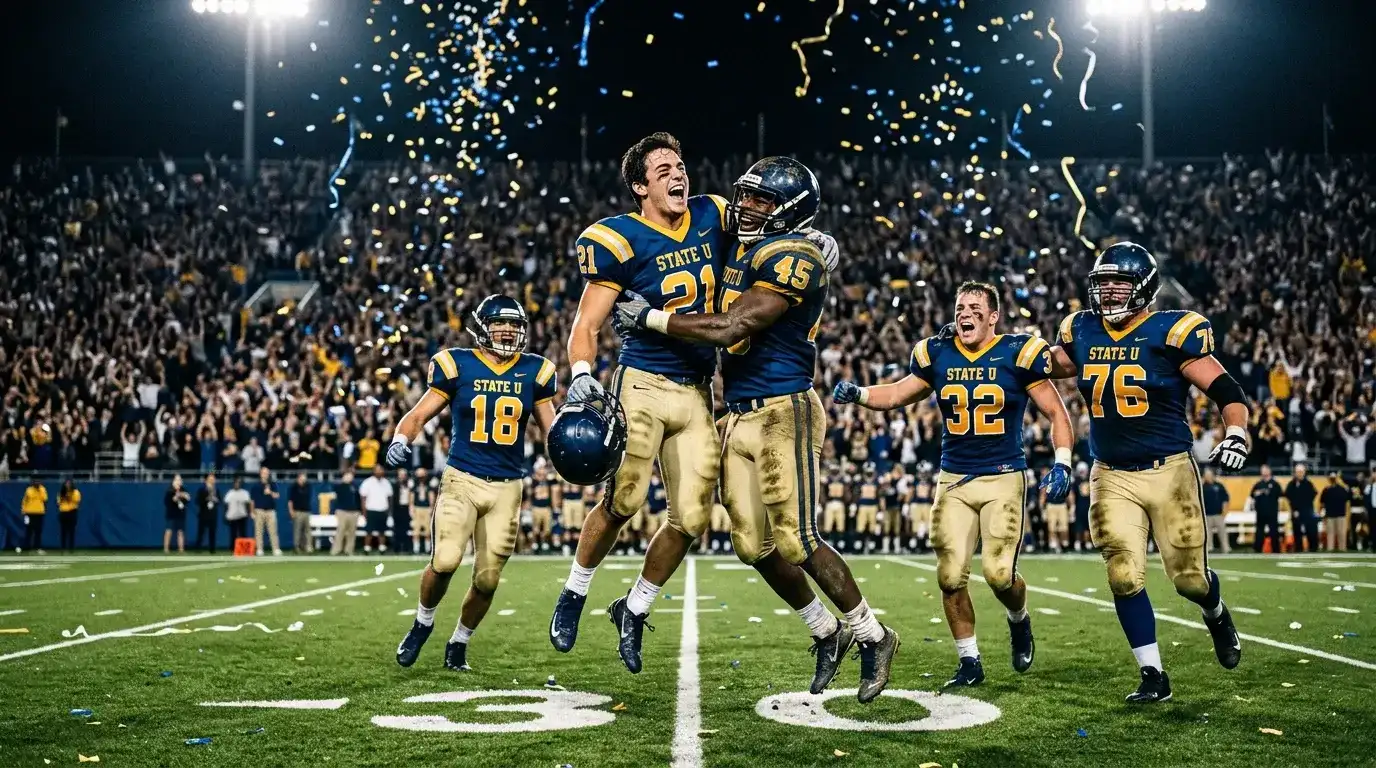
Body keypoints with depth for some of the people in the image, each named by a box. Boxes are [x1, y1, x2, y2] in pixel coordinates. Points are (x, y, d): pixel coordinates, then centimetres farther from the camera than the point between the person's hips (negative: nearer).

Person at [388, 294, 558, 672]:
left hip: (507, 486, 3)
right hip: (462, 479, -2)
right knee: (445, 562, -19)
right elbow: (420, 414, 1)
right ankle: (423, 622, 12)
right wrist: (401, 440, -18)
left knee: (487, 579, 3)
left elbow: (552, 429, 13)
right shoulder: (457, 365, -2)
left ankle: (459, 642, 28)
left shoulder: (534, 371, 5)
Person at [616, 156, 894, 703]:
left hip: (782, 411, -9)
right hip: (738, 416, 9)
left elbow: (729, 330, -20)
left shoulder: (793, 257, -15)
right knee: (755, 546, 8)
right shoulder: (745, 247, 12)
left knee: (797, 542, -7)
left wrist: (649, 318, -11)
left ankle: (872, 636, 12)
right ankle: (827, 633, 26)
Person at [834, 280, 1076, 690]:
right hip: (954, 479, 3)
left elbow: (1057, 413, -1)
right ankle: (969, 662, 15)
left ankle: (1019, 621, 23)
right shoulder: (937, 355, 3)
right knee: (951, 577, -3)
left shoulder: (1018, 353, -6)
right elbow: (896, 395, 14)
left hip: (1004, 477, -3)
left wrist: (1061, 464, -13)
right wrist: (857, 393, -5)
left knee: (999, 573, -13)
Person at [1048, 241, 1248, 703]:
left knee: (1189, 578, 4)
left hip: (1168, 471, -3)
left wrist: (1236, 432, -28)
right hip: (1112, 478, 3)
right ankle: (1153, 676, 9)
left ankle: (1216, 614, 42)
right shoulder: (1082, 332, 2)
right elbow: (1053, 366, 24)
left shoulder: (1171, 333, -11)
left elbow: (1225, 390, -11)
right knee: (1125, 578, -5)